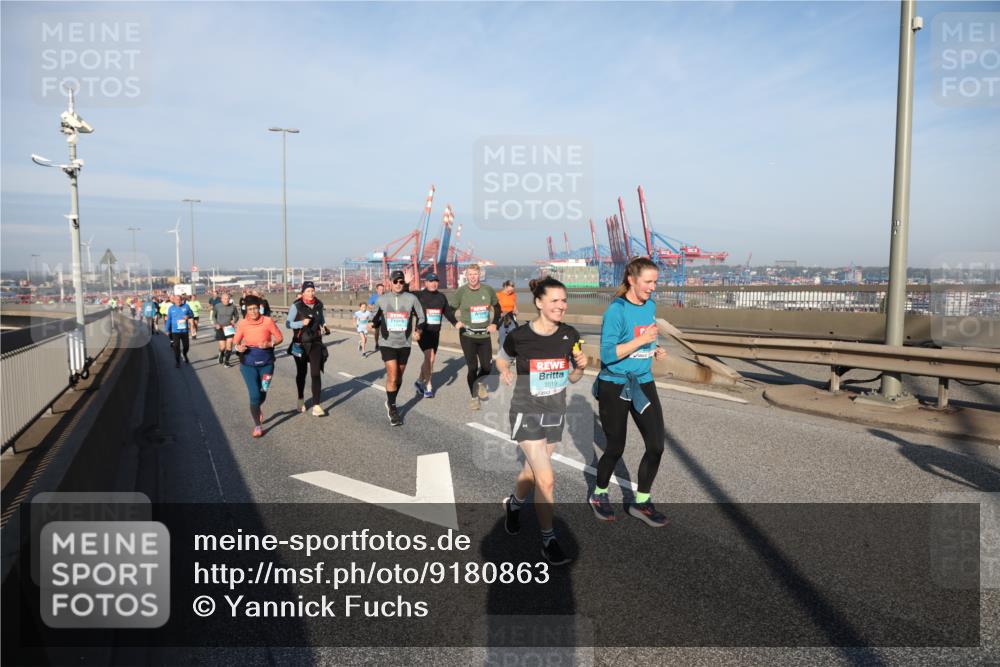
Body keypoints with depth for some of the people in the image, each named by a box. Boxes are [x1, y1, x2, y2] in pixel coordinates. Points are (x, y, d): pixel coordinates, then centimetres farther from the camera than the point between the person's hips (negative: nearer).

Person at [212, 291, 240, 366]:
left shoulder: (233, 306, -7)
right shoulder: (217, 306, -7)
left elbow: (237, 316, 8)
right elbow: (213, 316, 7)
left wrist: (234, 321, -12)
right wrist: (216, 324, -8)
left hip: (230, 328, 0)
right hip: (220, 329, 0)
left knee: (229, 346, -5)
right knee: (222, 347, 0)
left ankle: (226, 361, 15)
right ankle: (221, 354, 36)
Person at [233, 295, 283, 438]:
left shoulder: (268, 321, -10)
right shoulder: (242, 324, -7)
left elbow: (279, 338, -2)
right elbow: (235, 341, 3)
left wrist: (269, 344, -21)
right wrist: (238, 347, -19)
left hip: (266, 363, 1)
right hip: (248, 364, -1)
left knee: (263, 392, 13)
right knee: (254, 395, -6)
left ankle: (257, 409, 50)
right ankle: (257, 426, 10)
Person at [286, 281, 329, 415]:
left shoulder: (319, 305, 1)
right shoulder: (296, 306, -10)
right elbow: (288, 323, -10)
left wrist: (323, 325, 1)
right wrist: (302, 323, -25)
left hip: (316, 343, 2)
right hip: (300, 344, -1)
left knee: (316, 373, -9)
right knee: (301, 373, 14)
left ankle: (316, 406, -10)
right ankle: (301, 399, 38)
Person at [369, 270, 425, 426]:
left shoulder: (411, 299, -3)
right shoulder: (382, 300, -1)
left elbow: (421, 317, 6)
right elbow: (377, 319, 11)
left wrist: (418, 330, -11)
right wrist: (373, 324, -12)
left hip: (404, 344, 2)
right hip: (387, 343, -2)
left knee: (399, 377, 15)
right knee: (392, 377, -12)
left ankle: (390, 403, 39)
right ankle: (392, 409, 5)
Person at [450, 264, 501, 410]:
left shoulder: (488, 290, -1)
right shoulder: (461, 292, -8)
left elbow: (497, 307, 15)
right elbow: (451, 309, 4)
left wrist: (494, 323, 5)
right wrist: (456, 322, -10)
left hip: (484, 335, 3)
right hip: (467, 335, -3)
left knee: (486, 366, 6)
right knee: (472, 367, -2)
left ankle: (480, 383, 40)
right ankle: (474, 397, 16)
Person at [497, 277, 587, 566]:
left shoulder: (570, 336, -6)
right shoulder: (519, 336, -15)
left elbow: (573, 378, 6)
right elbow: (501, 359, 5)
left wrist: (580, 366, -15)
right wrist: (504, 370, -16)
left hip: (555, 413, 4)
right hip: (526, 412, -4)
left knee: (532, 471, 20)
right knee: (546, 479, -12)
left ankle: (513, 503, 51)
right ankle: (549, 540, 7)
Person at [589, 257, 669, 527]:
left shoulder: (650, 306, 4)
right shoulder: (616, 310, -18)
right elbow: (607, 354, -22)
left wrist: (655, 350, 0)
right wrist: (642, 339, -26)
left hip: (643, 383, 6)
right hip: (614, 386, -6)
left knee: (656, 445, 1)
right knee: (616, 447, 7)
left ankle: (641, 502, 20)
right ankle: (599, 495, 34)